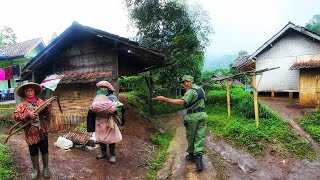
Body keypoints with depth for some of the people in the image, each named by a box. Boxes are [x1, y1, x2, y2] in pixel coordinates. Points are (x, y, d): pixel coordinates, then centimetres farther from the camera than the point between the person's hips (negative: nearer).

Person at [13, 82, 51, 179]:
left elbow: (47, 114, 5)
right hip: (31, 133, -1)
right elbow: (16, 115, -13)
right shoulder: (22, 104, -2)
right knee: (33, 152, 12)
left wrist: (46, 108, -17)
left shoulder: (40, 101, 3)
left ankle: (46, 167, 31)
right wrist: (28, 115, -27)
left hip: (42, 131, 1)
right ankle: (35, 169, 32)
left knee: (44, 150, 11)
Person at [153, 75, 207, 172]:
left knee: (190, 137, 10)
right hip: (202, 115, 7)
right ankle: (198, 156, -7)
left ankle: (191, 155, 25)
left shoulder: (191, 91, -17)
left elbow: (181, 101, -31)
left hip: (192, 117, -7)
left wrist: (165, 99, -37)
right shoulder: (201, 89, 11)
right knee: (200, 137, 3)